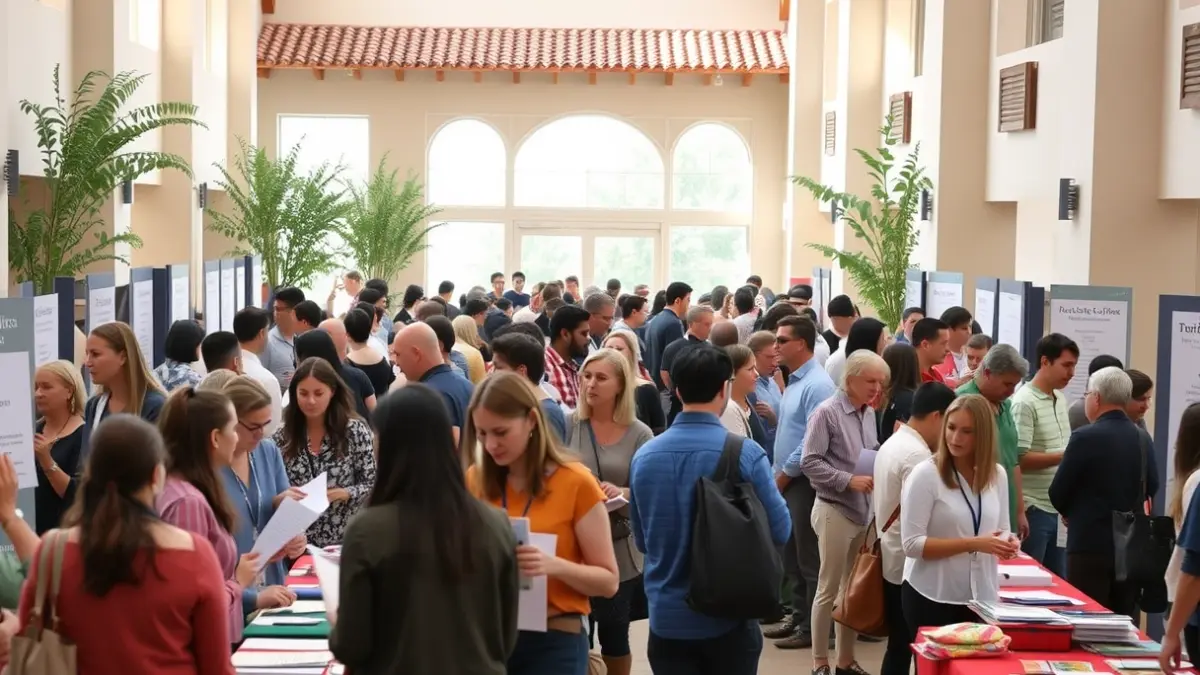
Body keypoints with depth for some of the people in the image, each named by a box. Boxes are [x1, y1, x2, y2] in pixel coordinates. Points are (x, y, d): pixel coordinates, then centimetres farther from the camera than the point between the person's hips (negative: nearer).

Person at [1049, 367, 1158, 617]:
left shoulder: (1085, 437, -13)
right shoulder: (1142, 439, 3)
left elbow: (1057, 493, -7)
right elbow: (1151, 487, 13)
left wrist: (1071, 514, 14)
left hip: (1091, 544, -6)